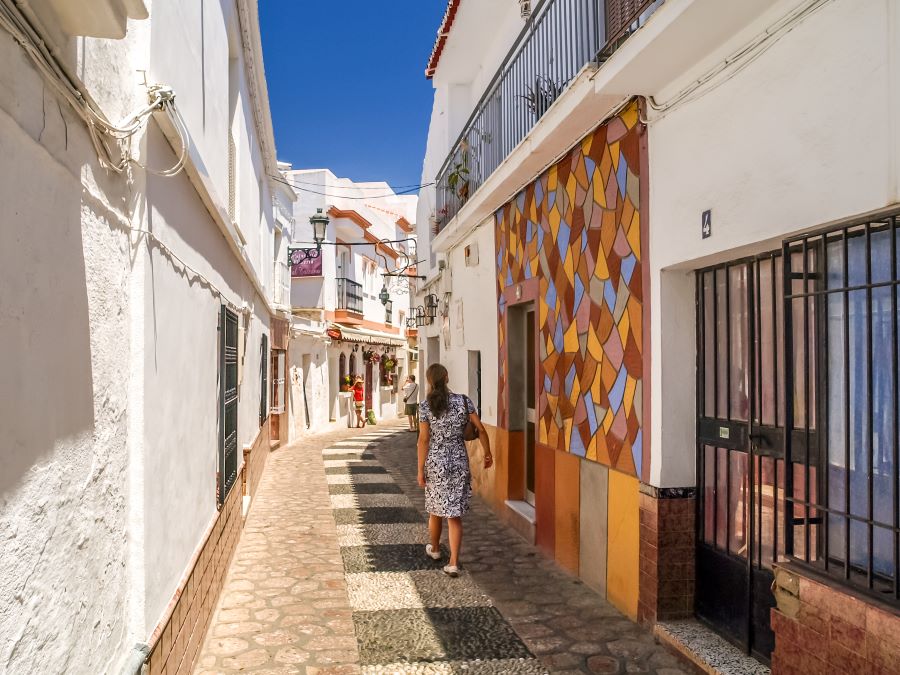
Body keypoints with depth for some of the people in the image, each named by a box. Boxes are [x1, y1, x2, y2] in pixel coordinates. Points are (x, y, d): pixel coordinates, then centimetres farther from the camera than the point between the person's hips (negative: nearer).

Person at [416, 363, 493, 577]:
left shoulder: (426, 405, -9)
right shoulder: (463, 401, -4)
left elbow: (423, 439, -10)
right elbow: (481, 429, -2)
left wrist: (420, 470, -4)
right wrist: (487, 453, 12)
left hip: (435, 462, -1)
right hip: (459, 462, 1)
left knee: (436, 509, 19)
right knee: (454, 513, 5)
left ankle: (434, 549, 41)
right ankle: (453, 563, 1)